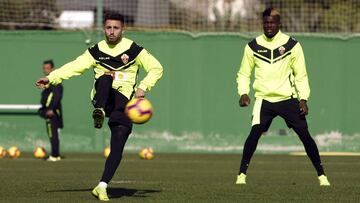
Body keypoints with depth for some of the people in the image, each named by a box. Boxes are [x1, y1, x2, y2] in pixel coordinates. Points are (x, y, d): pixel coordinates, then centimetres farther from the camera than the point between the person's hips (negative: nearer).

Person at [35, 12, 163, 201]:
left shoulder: (133, 49, 4)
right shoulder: (97, 51, 8)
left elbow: (156, 68, 6)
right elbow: (75, 66, 2)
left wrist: (143, 87, -9)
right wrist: (51, 78, -11)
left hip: (123, 102, -1)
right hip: (103, 99, 1)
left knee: (117, 146, -14)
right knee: (105, 77, -32)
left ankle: (102, 186, -10)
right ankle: (99, 112, -53)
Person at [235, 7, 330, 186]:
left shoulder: (292, 45, 0)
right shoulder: (253, 46, 2)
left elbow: (301, 75, 5)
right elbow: (243, 74, 11)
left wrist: (303, 98, -5)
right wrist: (243, 93, -6)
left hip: (288, 98, 0)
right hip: (263, 99, 0)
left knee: (305, 135, -4)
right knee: (254, 133, -19)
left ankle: (321, 175, 8)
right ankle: (242, 174, -10)